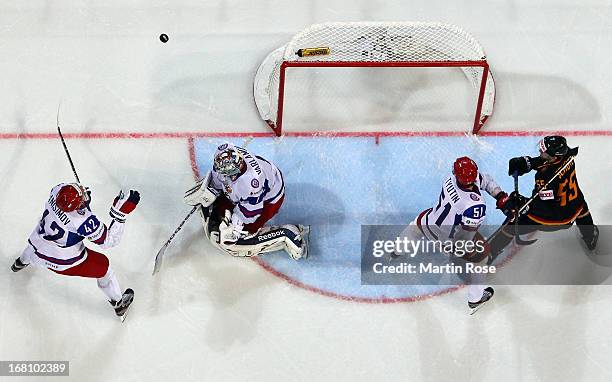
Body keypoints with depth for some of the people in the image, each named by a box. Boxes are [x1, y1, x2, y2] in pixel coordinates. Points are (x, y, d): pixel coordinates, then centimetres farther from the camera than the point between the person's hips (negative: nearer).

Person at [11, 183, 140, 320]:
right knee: (102, 266, 15)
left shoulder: (58, 190, -23)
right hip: (63, 262, -6)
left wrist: (82, 195, -12)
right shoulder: (84, 221, -39)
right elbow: (108, 240, -28)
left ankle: (21, 262, 75)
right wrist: (122, 211, -37)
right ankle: (118, 304, 33)